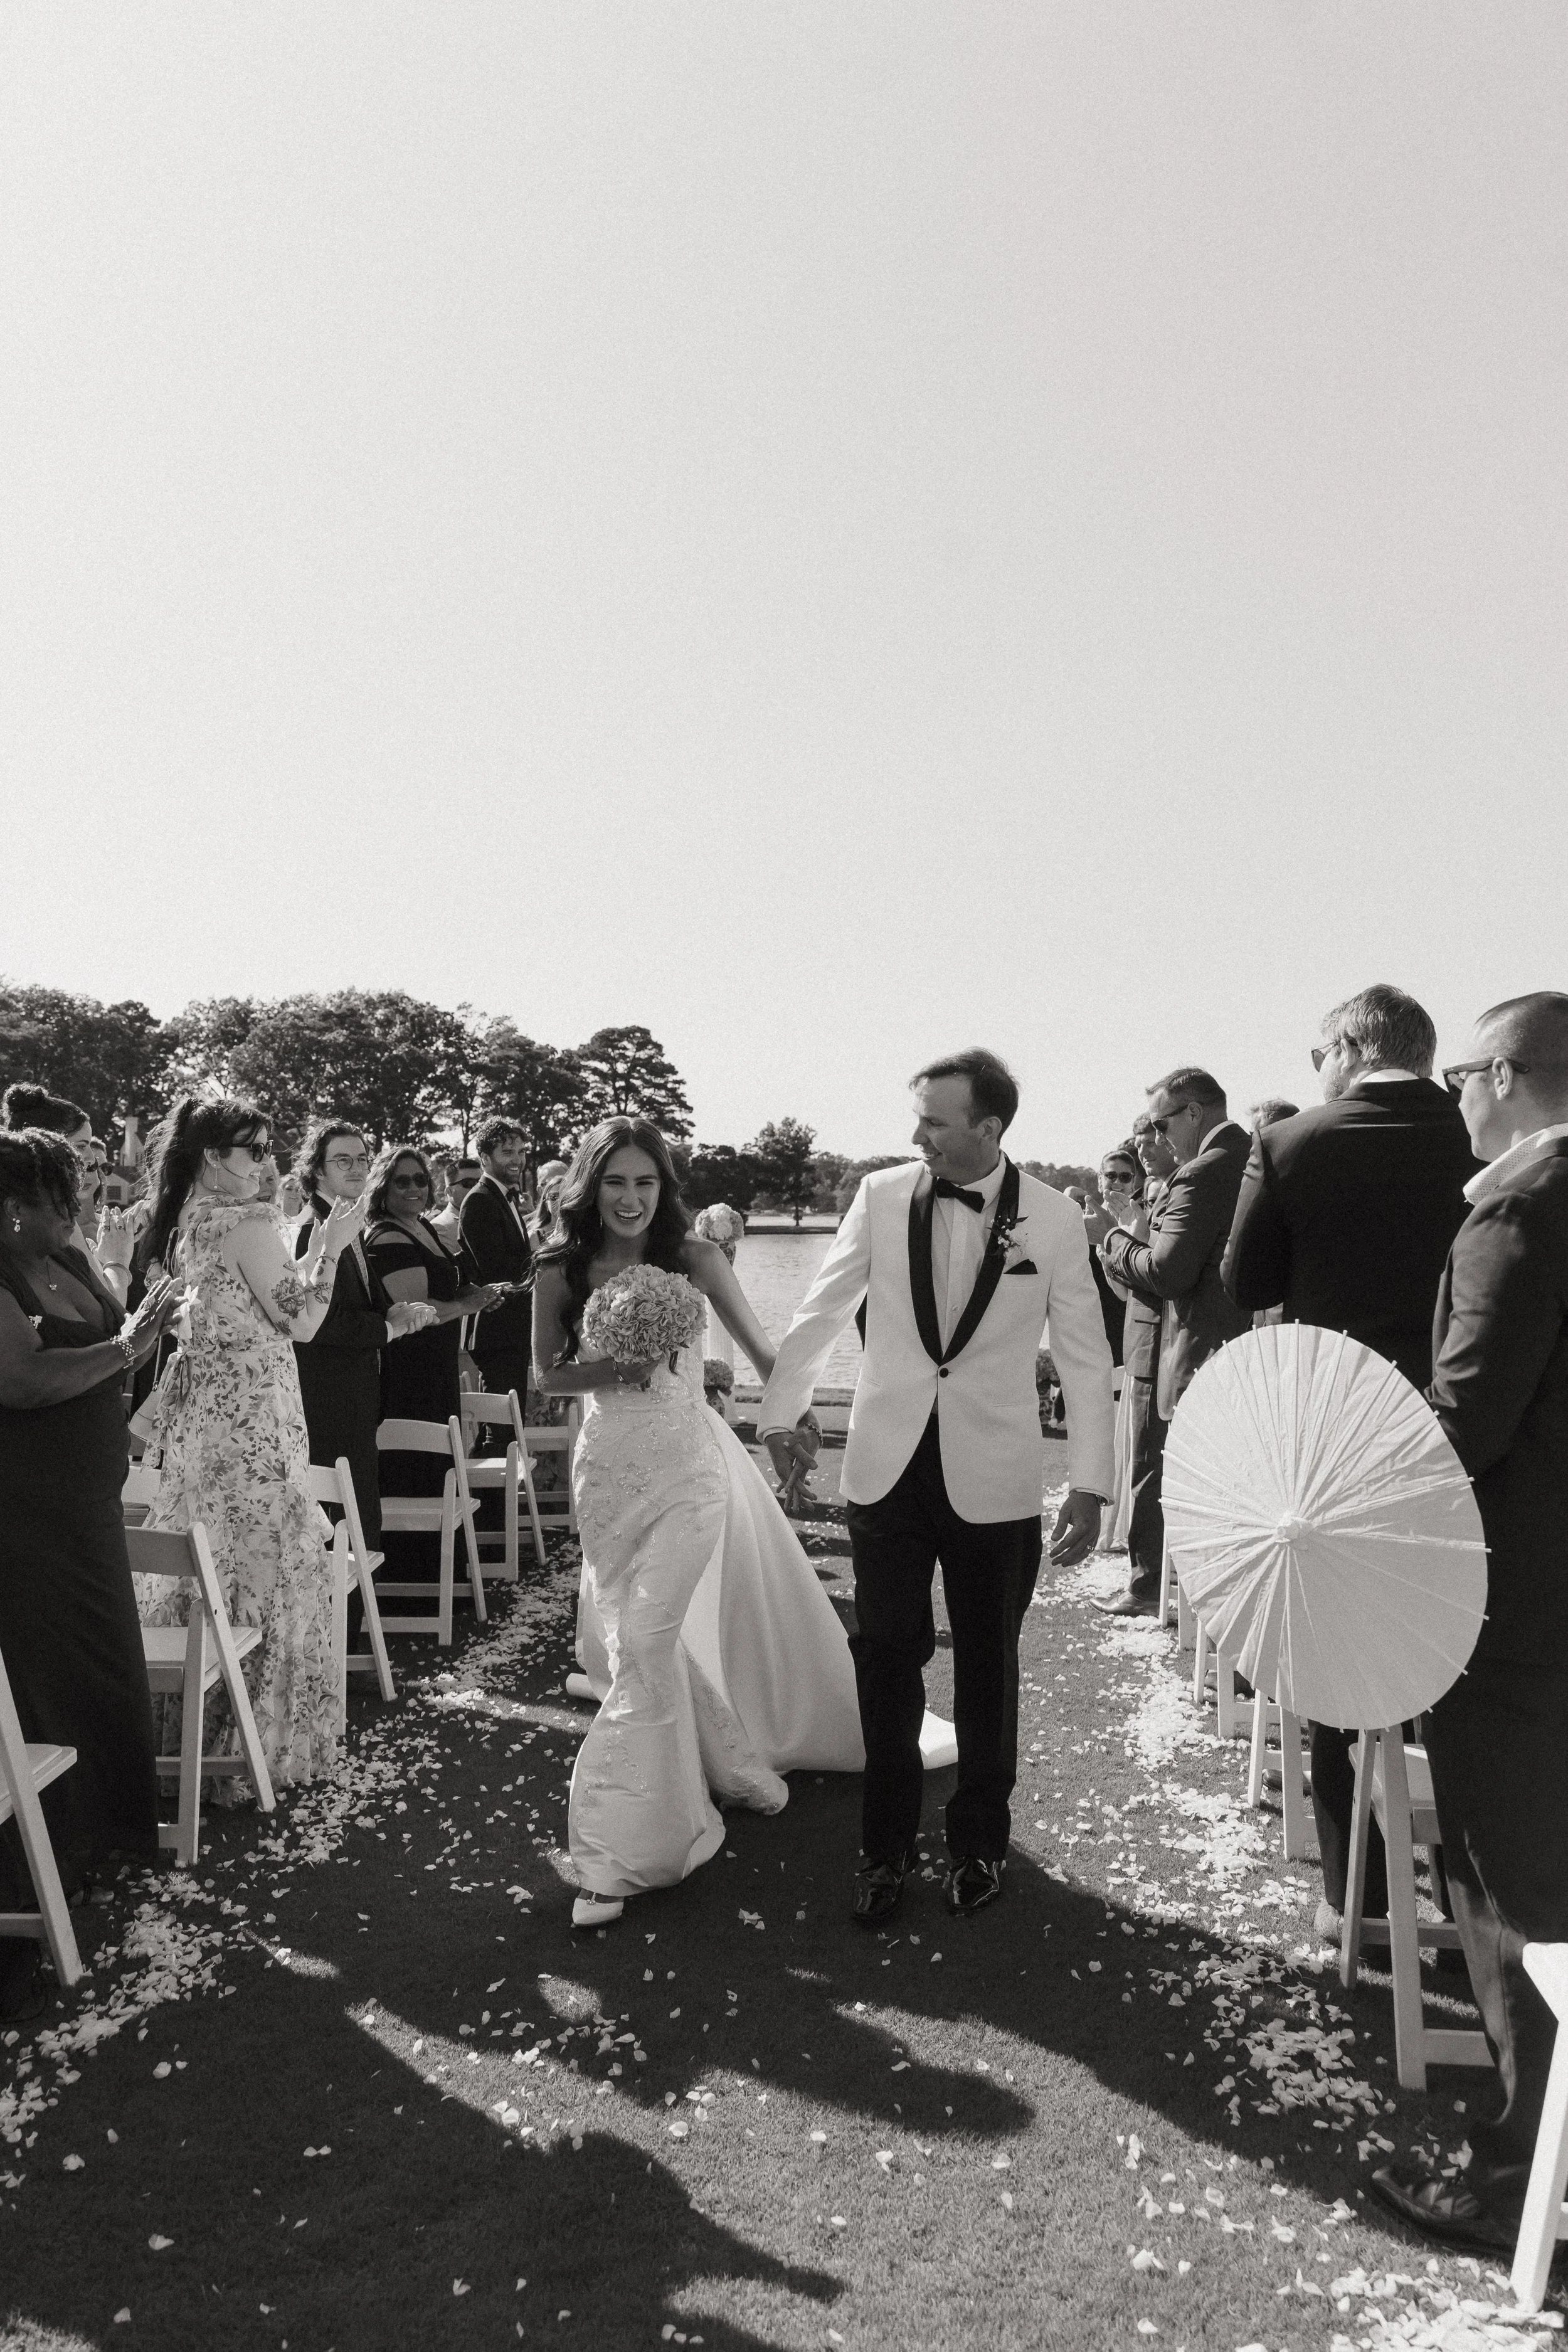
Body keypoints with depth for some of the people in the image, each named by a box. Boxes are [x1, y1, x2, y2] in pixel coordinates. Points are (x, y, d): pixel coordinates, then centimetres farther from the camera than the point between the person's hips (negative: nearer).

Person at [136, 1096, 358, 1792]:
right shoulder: (248, 1220, -15)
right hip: (251, 1409, -8)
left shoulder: (184, 1223, 10)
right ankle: (260, 1736, 9)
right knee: (263, 1560, 0)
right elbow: (301, 1320, -16)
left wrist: (313, 1249, 18)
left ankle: (185, 1722, 27)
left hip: (200, 1406, 8)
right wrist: (330, 1247, -8)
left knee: (207, 1559, 16)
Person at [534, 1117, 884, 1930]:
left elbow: (759, 1347, -8)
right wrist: (614, 1368, -17)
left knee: (646, 1642, -10)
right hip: (609, 1467, 3)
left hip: (686, 1463, -3)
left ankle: (621, 1853, 3)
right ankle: (730, 1762, 41)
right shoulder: (562, 1270, -3)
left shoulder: (694, 1257, -8)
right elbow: (547, 1376, 2)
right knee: (633, 1641, 13)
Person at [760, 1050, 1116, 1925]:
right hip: (889, 1464, 1)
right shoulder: (882, 1195, -4)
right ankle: (888, 1843, 25)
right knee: (886, 1654, 6)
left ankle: (981, 1839, 33)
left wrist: (1090, 1487, -6)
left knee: (988, 1663, 13)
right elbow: (822, 1310, 7)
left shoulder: (1054, 1218, -7)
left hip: (994, 1478, -1)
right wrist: (782, 1409, 11)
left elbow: (1087, 1359, -3)